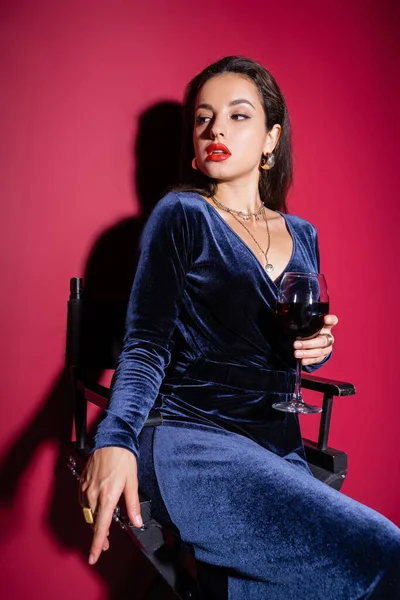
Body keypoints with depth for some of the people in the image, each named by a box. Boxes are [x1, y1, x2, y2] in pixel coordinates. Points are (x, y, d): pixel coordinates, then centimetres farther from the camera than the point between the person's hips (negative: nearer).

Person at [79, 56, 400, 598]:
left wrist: (319, 346, 0)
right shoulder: (182, 215, -1)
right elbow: (147, 345, -8)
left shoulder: (301, 235, 14)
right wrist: (114, 440, -25)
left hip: (282, 454, 7)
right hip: (192, 442, -6)